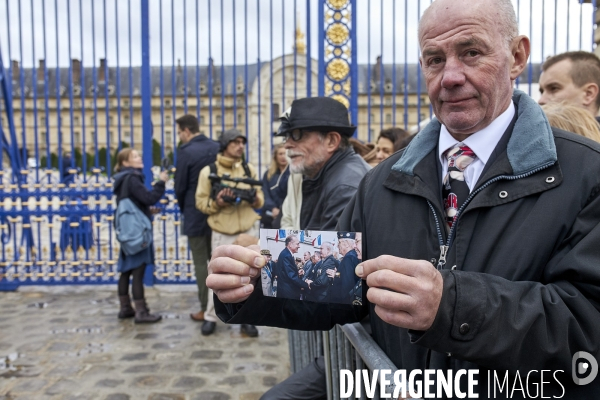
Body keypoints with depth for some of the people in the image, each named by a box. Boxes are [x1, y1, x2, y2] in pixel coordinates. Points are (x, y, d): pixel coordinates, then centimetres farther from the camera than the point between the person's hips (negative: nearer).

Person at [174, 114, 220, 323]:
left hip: (195, 214, -5)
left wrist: (183, 209, 8)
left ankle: (206, 309, 10)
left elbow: (180, 187, -9)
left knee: (201, 263, 4)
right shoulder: (217, 147, 1)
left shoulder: (186, 151, -13)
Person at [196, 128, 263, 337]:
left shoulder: (250, 169, 8)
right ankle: (210, 317, 21)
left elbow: (260, 199, 10)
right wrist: (217, 202, -20)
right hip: (222, 233, -3)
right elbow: (200, 202, -2)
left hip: (248, 230, 3)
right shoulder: (208, 171, -3)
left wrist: (255, 198, -13)